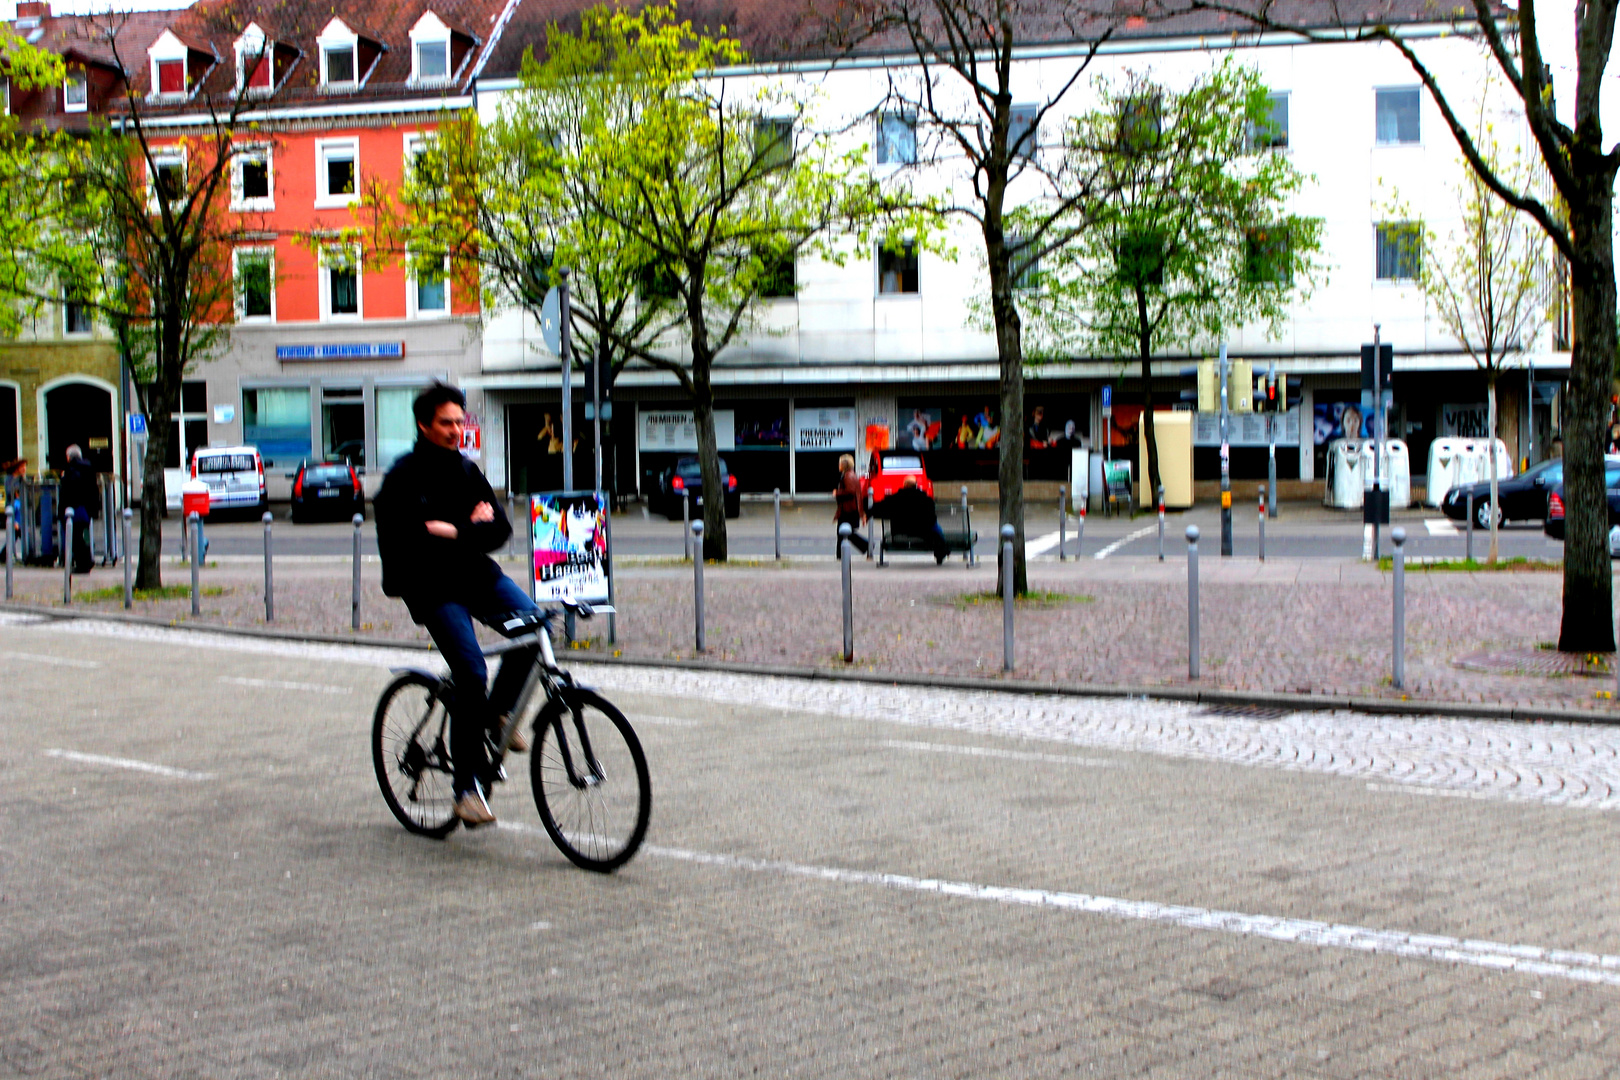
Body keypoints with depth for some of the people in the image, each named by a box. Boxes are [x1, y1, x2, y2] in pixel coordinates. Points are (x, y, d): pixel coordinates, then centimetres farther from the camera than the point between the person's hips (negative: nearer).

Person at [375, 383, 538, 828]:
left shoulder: (467, 471, 13)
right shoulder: (404, 477, -5)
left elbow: (499, 528, 6)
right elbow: (404, 541, -16)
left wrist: (451, 532, -12)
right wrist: (469, 528, -12)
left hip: (477, 574, 6)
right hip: (433, 589, -5)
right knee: (471, 674, -18)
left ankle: (498, 712, 4)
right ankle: (468, 786, -8)